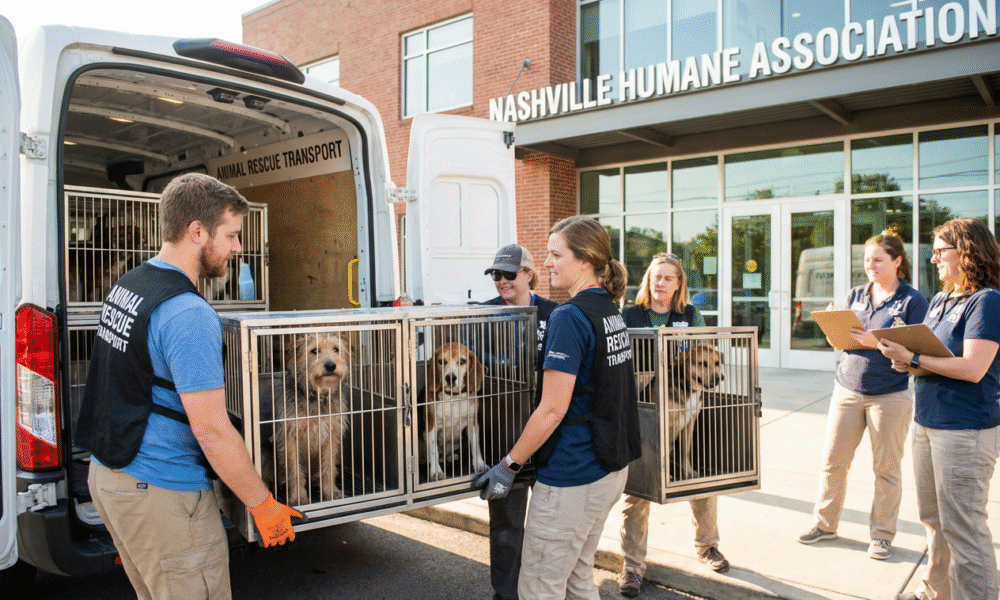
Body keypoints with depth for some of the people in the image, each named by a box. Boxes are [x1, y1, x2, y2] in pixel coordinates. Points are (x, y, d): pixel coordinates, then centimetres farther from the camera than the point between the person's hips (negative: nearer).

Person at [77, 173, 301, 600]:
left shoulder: (124, 286, 6)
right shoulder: (188, 314, -24)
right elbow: (212, 430, -25)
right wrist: (263, 505, -16)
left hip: (105, 473, 10)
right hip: (162, 493, -9)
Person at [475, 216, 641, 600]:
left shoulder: (569, 317, -20)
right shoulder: (610, 312, 8)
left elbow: (552, 409, -22)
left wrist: (508, 465, -12)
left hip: (572, 477, -9)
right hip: (612, 468, 10)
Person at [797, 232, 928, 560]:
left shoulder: (913, 300, -3)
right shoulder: (855, 295, 11)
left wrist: (876, 342, -23)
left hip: (891, 394, -4)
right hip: (847, 388, 4)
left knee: (886, 468, 8)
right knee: (833, 461, 7)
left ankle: (882, 534, 23)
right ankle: (825, 523, 23)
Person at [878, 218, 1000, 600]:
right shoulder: (939, 301, 13)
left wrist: (914, 359, -19)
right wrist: (907, 362, -5)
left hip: (965, 430, -9)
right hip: (926, 422, 9)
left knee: (962, 528, -1)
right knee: (933, 519, 19)